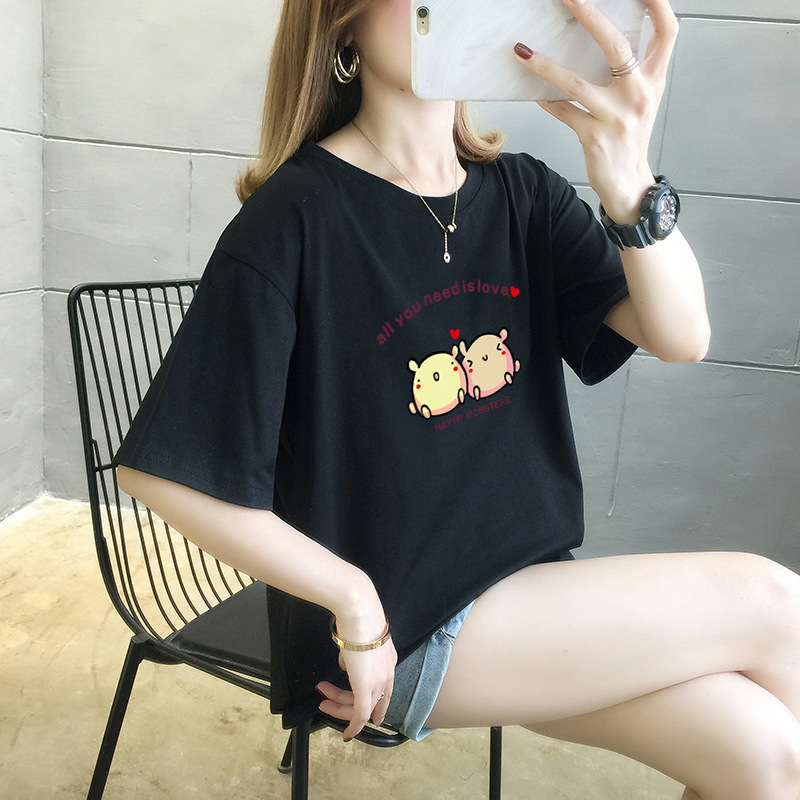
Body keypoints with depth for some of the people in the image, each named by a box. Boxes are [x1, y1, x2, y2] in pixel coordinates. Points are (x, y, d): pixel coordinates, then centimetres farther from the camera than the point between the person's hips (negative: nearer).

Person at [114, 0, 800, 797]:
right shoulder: (294, 219, -15)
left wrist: (629, 180, -29)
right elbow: (161, 471, -15)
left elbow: (680, 336, -10)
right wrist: (356, 602, -12)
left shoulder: (521, 194, 2)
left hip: (529, 589, 6)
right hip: (402, 632, -5)